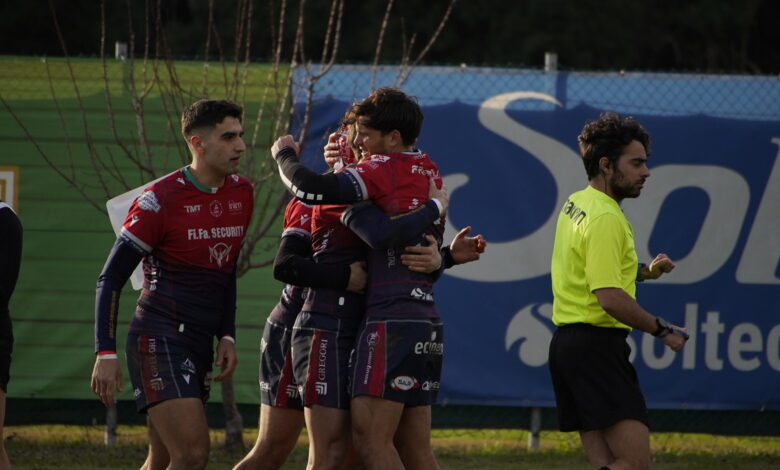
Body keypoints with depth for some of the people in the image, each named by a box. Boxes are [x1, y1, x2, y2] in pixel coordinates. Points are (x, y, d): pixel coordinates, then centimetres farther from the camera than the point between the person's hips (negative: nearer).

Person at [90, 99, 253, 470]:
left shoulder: (241, 194, 9)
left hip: (199, 346, 7)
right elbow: (110, 279, -8)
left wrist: (226, 335, 13)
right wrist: (105, 354, -13)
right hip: (159, 341, -7)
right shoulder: (160, 200, -12)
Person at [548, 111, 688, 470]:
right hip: (596, 344, -10)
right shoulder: (605, 218, -15)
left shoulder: (576, 204, 15)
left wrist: (644, 271, 18)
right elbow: (610, 298, -22)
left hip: (568, 343, 10)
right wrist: (661, 330, -10)